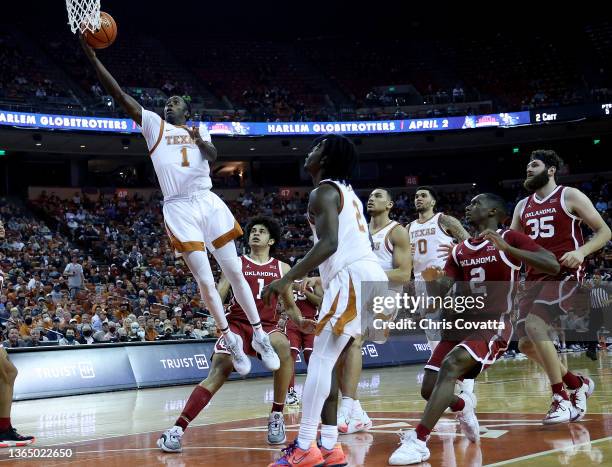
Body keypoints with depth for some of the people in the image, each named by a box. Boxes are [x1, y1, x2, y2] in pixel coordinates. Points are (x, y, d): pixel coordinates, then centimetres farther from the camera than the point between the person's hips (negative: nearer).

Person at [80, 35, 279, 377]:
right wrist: (92, 57, -9)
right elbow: (120, 95, 0)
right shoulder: (154, 124, 10)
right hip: (179, 209, -1)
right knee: (205, 281, -6)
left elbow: (213, 157, -4)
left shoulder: (198, 130, 15)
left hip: (208, 203, 1)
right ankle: (231, 340, 9)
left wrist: (201, 141, -26)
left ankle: (260, 336, 12)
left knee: (236, 272, 2)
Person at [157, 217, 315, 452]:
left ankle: (277, 416, -21)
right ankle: (177, 428, -22)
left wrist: (300, 321, -3)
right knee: (217, 373, -21)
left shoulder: (282, 268, 12)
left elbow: (290, 304, 17)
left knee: (283, 346, -34)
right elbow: (217, 297, 3)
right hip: (237, 325, -1)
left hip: (267, 326, 1)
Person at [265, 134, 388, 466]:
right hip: (369, 275, 10)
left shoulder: (324, 191, -5)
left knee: (320, 358, -11)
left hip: (353, 277, -10)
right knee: (328, 361, 12)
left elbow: (329, 243, -19)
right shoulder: (347, 191, 25)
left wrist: (288, 279, -21)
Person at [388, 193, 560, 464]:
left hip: (493, 324, -7)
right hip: (461, 322, 7)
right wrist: (431, 280, -13)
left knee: (451, 364, -32)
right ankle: (462, 406, 34)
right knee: (429, 389, -2)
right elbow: (437, 295, 12)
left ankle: (418, 441, -35)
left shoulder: (510, 239, -2)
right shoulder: (460, 251, 15)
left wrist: (506, 248, -25)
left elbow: (553, 266, -16)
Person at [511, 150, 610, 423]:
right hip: (535, 278, 7)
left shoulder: (570, 196, 0)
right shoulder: (523, 206, 16)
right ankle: (578, 384, 22)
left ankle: (561, 398, -17)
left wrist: (582, 252, -19)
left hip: (565, 274, -7)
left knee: (534, 325, -27)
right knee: (526, 344, 0)